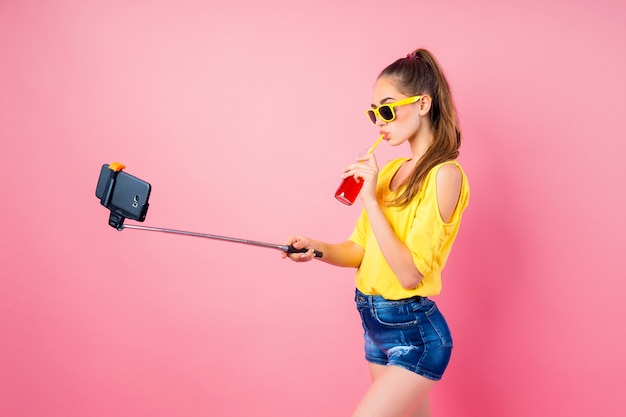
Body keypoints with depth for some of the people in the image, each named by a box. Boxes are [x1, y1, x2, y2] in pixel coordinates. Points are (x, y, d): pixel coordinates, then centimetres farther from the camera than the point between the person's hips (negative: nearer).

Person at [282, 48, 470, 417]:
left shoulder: (444, 174, -15)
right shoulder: (391, 171, 7)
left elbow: (410, 273, -22)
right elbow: (360, 251, 10)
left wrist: (371, 199, -21)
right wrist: (319, 248, -9)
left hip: (415, 336, -7)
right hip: (377, 328, 7)